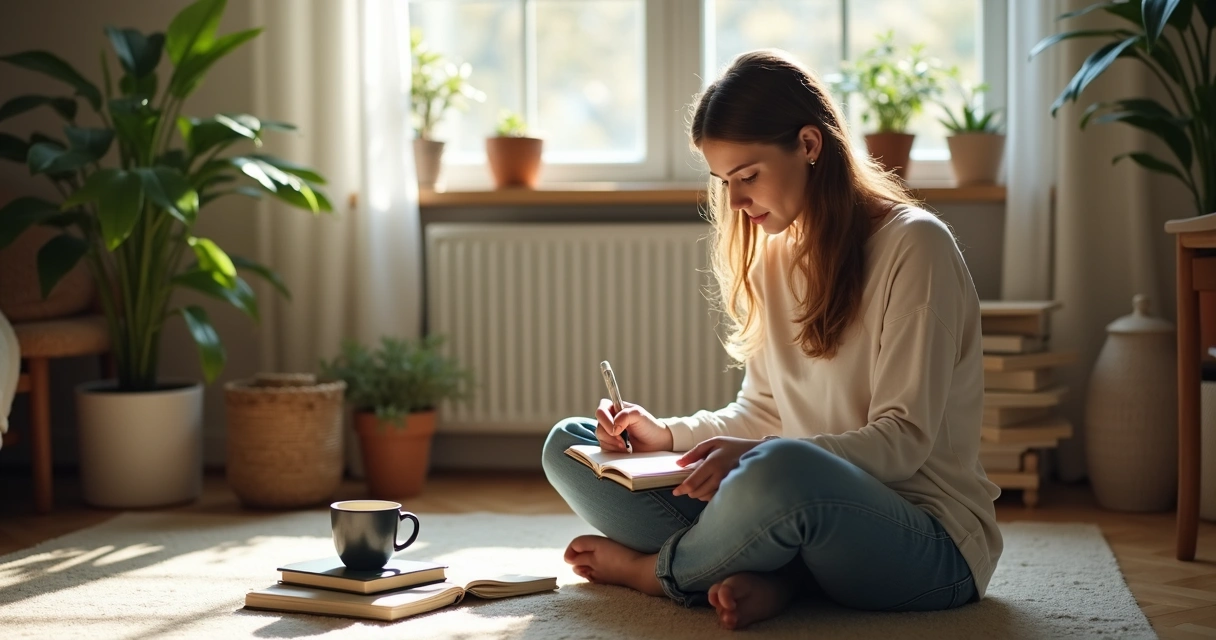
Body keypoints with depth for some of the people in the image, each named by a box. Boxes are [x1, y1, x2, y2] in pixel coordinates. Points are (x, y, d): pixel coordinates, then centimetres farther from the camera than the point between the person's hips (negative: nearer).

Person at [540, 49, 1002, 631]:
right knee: (568, 443, 1)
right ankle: (759, 577, -22)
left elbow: (903, 438, -17)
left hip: (934, 545, -7)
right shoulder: (772, 254, 12)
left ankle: (652, 569, -8)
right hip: (814, 514, 8)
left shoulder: (915, 246, -11)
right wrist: (668, 434, -2)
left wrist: (761, 453, -32)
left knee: (781, 470, -42)